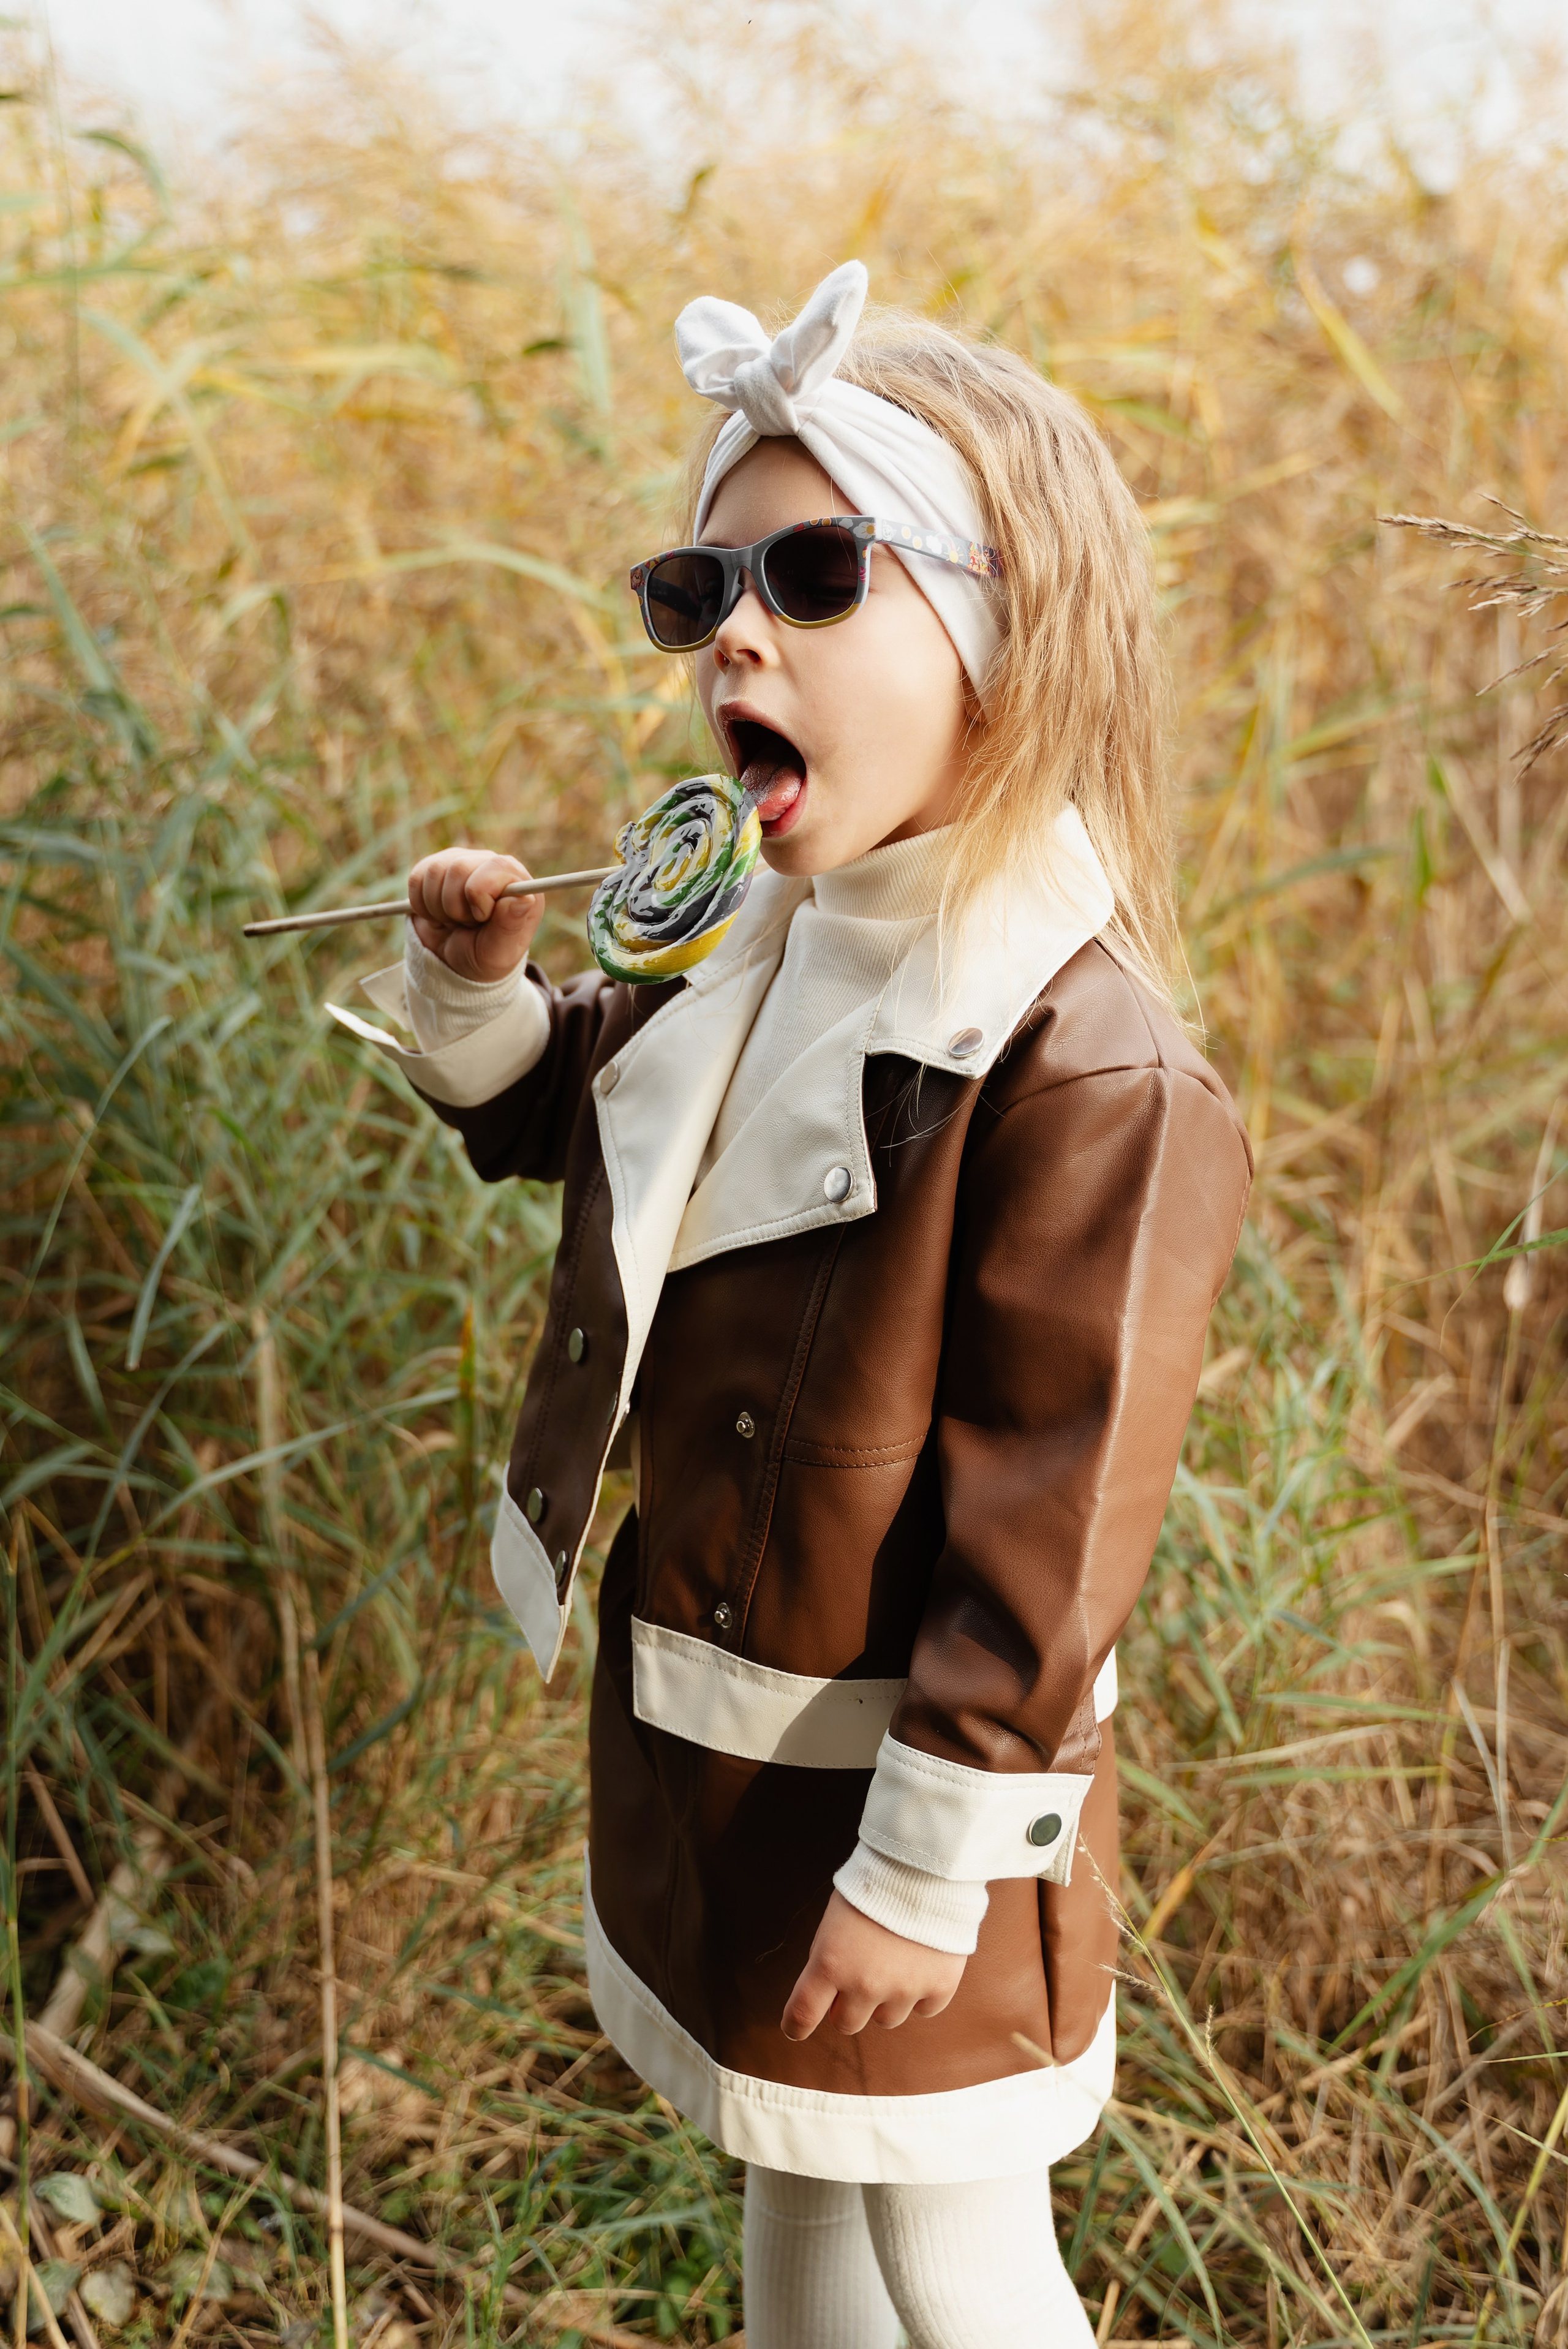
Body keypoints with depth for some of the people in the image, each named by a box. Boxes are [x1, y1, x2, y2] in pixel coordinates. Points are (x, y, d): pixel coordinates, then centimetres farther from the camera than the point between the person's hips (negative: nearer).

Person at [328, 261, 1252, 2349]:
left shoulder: (1091, 1071, -27)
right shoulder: (775, 970, 0)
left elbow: (1053, 1518, -24)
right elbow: (554, 1106, 21)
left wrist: (931, 1868, -19)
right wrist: (477, 987, -1)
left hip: (905, 1786, -8)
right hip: (709, 1742, 8)